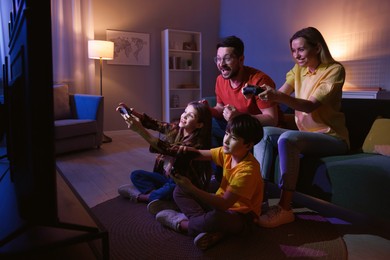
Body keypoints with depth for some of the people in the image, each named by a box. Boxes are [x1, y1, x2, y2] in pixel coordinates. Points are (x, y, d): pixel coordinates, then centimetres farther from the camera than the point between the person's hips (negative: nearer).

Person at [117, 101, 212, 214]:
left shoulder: (197, 142, -26)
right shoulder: (176, 128, -4)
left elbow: (167, 149, -38)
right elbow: (155, 124, -6)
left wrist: (140, 130, -45)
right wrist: (132, 113, -24)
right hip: (167, 177, 7)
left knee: (169, 190, -37)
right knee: (136, 175, -4)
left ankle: (140, 195, -12)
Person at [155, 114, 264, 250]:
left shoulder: (247, 170, -29)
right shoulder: (228, 152, -6)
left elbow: (224, 204, -32)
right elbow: (199, 154, 3)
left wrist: (191, 188, -37)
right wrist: (185, 151, -21)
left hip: (240, 215, -8)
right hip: (222, 201, 8)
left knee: (215, 219, -42)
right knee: (179, 191, -1)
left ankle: (181, 223, -9)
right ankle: (212, 230, -19)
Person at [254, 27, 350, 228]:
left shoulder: (334, 70, -12)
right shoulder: (298, 69, 9)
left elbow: (311, 105, -27)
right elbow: (279, 95, -6)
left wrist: (278, 97, -42)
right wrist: (263, 94, -27)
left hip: (332, 137, -6)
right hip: (306, 134, 7)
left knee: (287, 139, -32)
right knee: (265, 133, -14)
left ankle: (284, 208, -27)